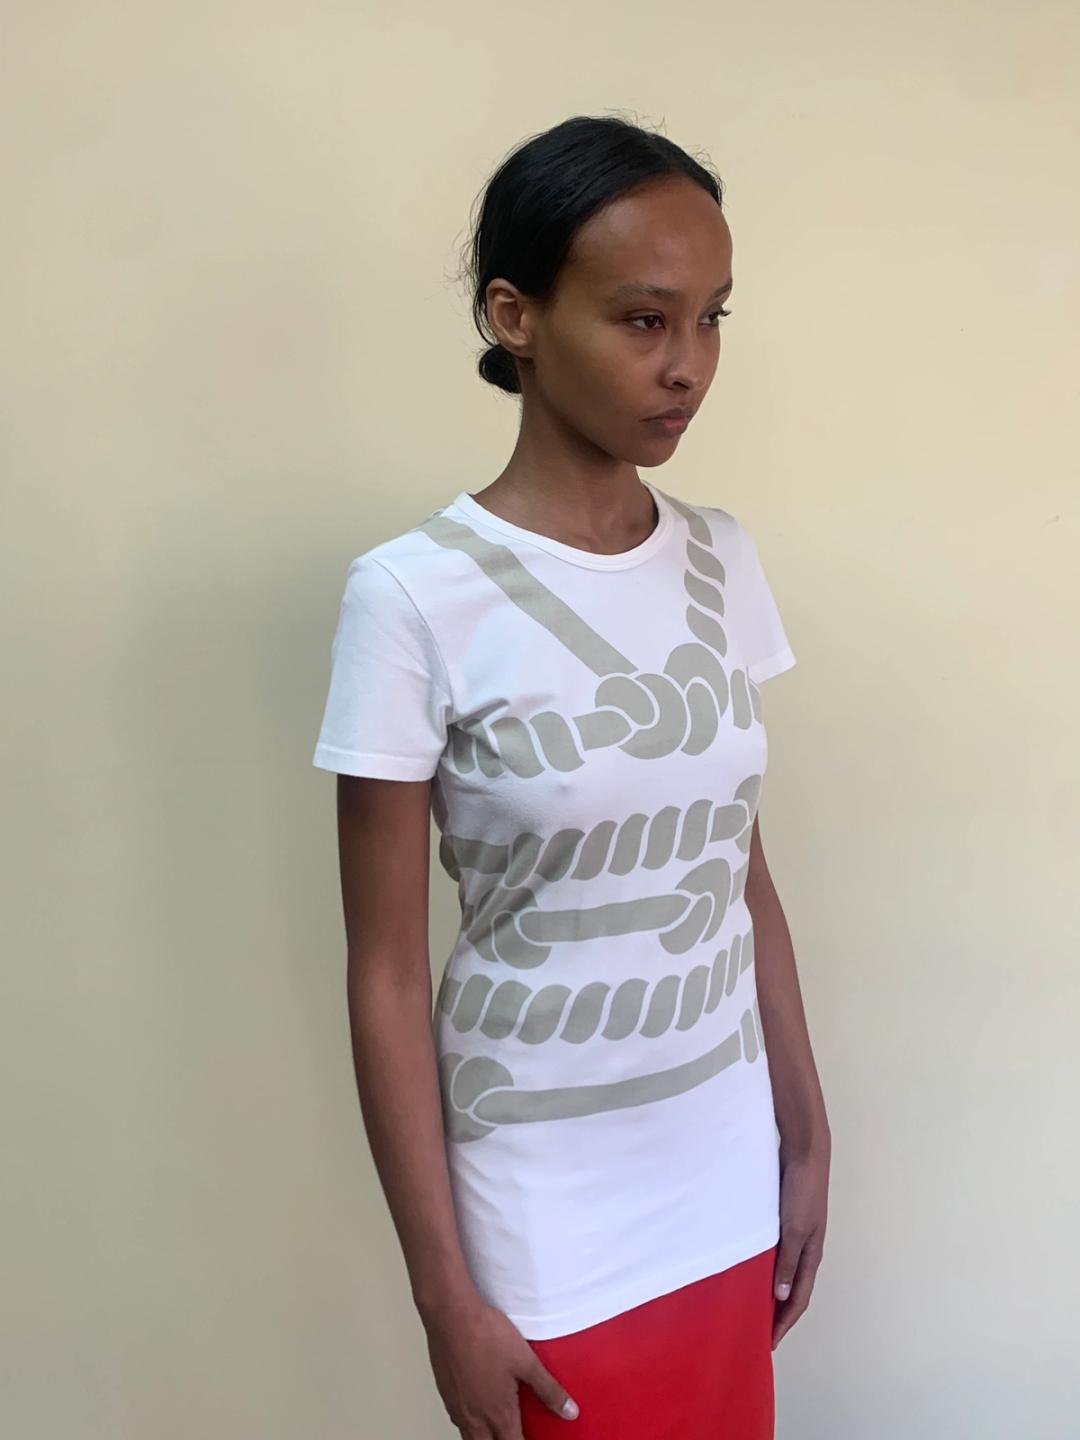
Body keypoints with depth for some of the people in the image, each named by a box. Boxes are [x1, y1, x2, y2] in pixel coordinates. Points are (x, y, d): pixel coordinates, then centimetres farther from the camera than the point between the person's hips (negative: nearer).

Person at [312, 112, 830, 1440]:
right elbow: (387, 977, -14)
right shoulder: (415, 595, -18)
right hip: (548, 1221, -4)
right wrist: (446, 1293, -10)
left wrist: (806, 1139, 8)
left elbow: (744, 879, 4)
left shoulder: (723, 563, -2)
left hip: (726, 1183, 5)